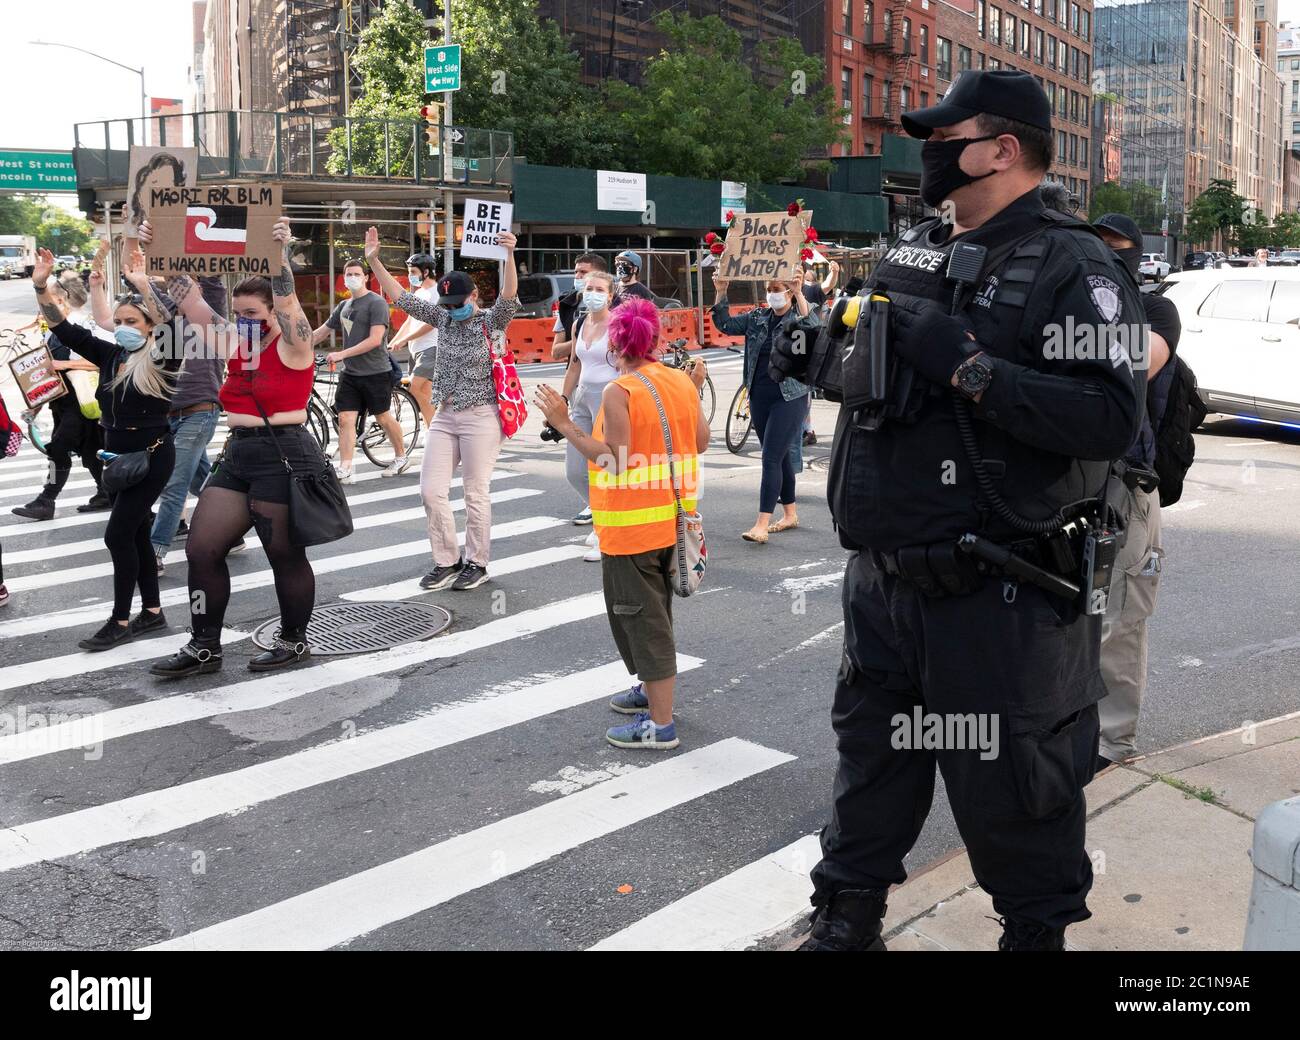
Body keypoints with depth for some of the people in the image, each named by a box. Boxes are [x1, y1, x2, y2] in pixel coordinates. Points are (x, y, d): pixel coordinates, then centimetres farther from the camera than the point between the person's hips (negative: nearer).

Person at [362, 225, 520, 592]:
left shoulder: (492, 322, -7)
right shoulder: (443, 318, 8)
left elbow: (509, 297, -26)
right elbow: (400, 296, 8)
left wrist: (509, 255, -42)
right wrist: (374, 260, -1)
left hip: (480, 418, -6)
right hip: (445, 416, 6)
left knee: (476, 493, 1)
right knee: (431, 491, 3)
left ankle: (477, 564, 14)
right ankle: (446, 562, 15)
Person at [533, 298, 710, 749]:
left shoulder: (619, 393, -19)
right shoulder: (681, 383, 2)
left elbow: (612, 459, -21)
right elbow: (701, 441, 9)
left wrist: (564, 424, -17)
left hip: (632, 526, -7)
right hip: (673, 520, 8)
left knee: (641, 618, 1)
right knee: (656, 612, 23)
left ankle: (660, 724, 7)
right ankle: (652, 690, 40)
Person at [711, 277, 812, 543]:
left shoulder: (798, 318, -5)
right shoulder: (757, 318, 10)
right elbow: (726, 324, 2)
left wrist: (799, 294, -36)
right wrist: (721, 292, -9)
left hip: (789, 399, -6)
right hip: (760, 398, 6)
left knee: (771, 458, -12)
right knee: (780, 457, 15)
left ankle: (762, 525, -13)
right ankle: (790, 514, 28)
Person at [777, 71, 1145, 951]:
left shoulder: (1073, 268, -12)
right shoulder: (911, 251, 11)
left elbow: (1111, 418, -24)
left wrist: (969, 366, -26)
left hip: (997, 601, -7)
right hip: (883, 578, 7)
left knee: (1007, 784, 8)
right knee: (871, 752, 20)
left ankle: (1039, 929, 34)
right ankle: (848, 917, 39)